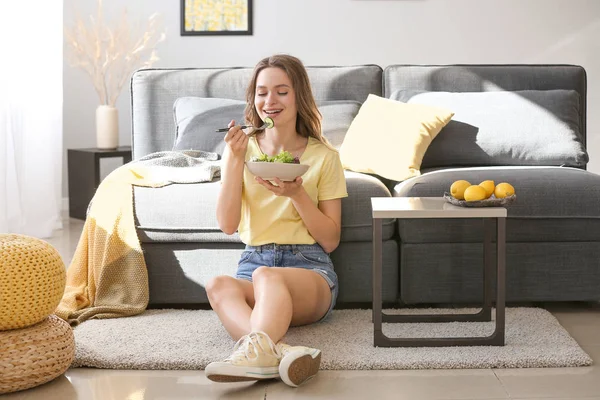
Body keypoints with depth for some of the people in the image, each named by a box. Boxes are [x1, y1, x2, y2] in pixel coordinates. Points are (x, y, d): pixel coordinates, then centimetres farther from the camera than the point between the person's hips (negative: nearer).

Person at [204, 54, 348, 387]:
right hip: (253, 261, 2)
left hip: (309, 266, -2)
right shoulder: (242, 149, 12)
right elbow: (227, 224, 1)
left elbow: (330, 241, 4)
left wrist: (297, 194, -11)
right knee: (218, 285, -35)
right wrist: (235, 158, -7)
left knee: (266, 275, -39)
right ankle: (284, 351, -57)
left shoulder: (324, 157, 6)